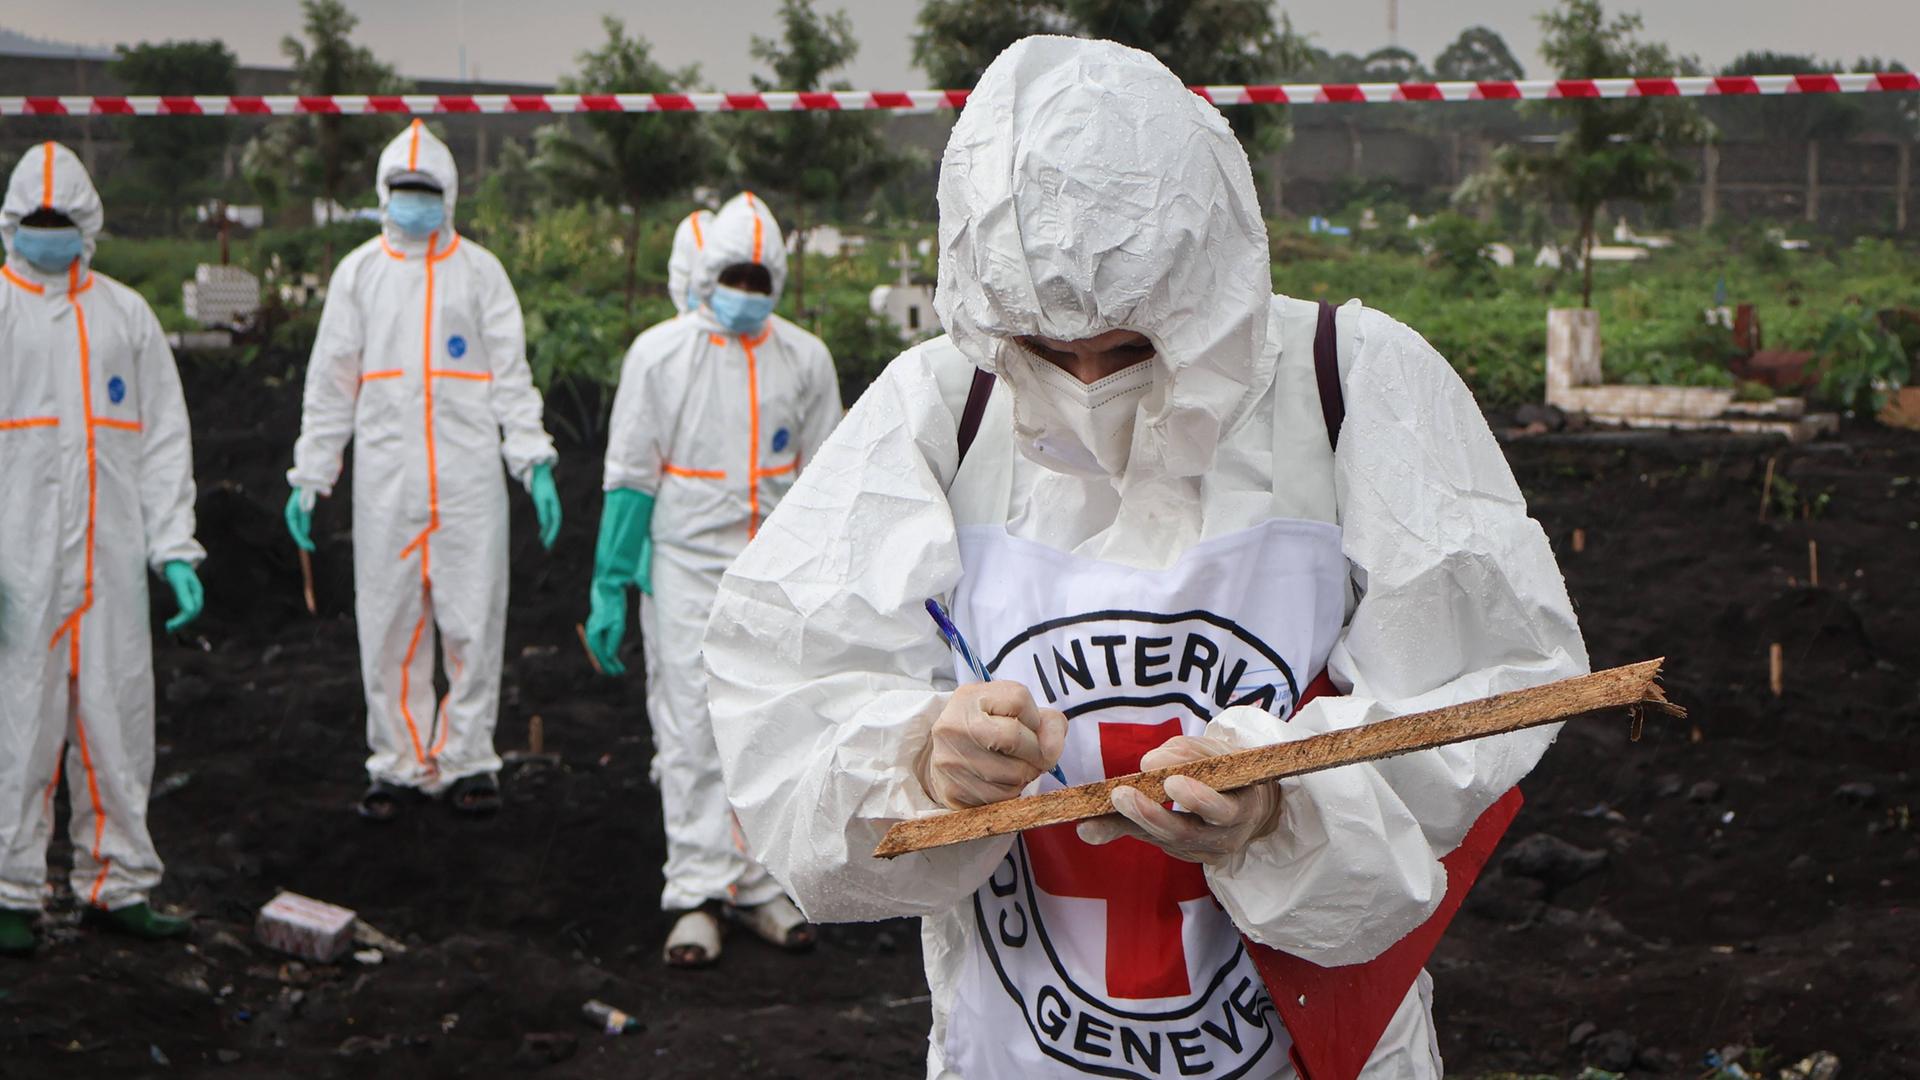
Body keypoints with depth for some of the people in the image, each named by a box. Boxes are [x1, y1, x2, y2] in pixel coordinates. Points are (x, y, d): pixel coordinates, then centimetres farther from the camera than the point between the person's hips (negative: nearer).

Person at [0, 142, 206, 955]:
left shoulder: (126, 314, 14)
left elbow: (164, 437, 12)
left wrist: (174, 548, 3)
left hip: (112, 558, 3)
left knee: (119, 719, 5)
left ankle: (115, 882, 14)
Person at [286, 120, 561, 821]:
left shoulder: (479, 271, 8)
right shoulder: (358, 272, 11)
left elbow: (511, 375, 5)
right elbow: (330, 383, 12)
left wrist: (535, 464, -4)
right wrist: (309, 476, 7)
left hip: (469, 475, -1)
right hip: (384, 476, 1)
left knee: (472, 621, -1)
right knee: (387, 625, 3)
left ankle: (467, 759, 10)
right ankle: (397, 763, 13)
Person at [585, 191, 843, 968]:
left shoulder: (805, 360, 6)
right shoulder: (659, 354, -1)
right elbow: (629, 476, 0)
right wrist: (609, 588, -3)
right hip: (687, 562, -2)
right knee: (691, 733, -3)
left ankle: (761, 884, 16)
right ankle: (697, 894, 2)